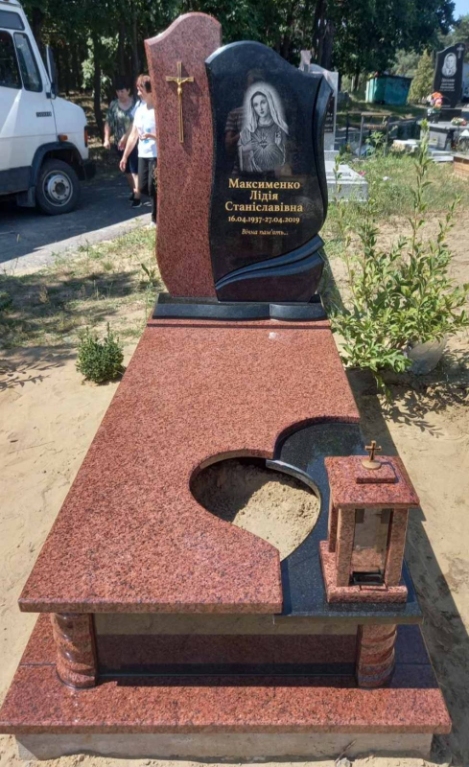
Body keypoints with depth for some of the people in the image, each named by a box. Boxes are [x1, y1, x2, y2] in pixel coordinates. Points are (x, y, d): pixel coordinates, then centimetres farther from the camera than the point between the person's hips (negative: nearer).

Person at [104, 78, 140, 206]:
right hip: (119, 143, 5)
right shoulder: (113, 105, 5)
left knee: (135, 169, -11)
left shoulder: (136, 104, -9)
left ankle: (137, 196, -14)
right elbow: (108, 122, 6)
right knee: (127, 169, 15)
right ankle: (134, 191, 32)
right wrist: (107, 139, -4)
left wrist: (125, 137, -20)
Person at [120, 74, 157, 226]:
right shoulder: (139, 109, 11)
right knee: (143, 188, 7)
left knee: (153, 188, -6)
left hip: (157, 155, -8)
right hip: (143, 155, 8)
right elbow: (133, 134, 16)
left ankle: (156, 219, 8)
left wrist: (152, 136, -30)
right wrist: (125, 156, 15)